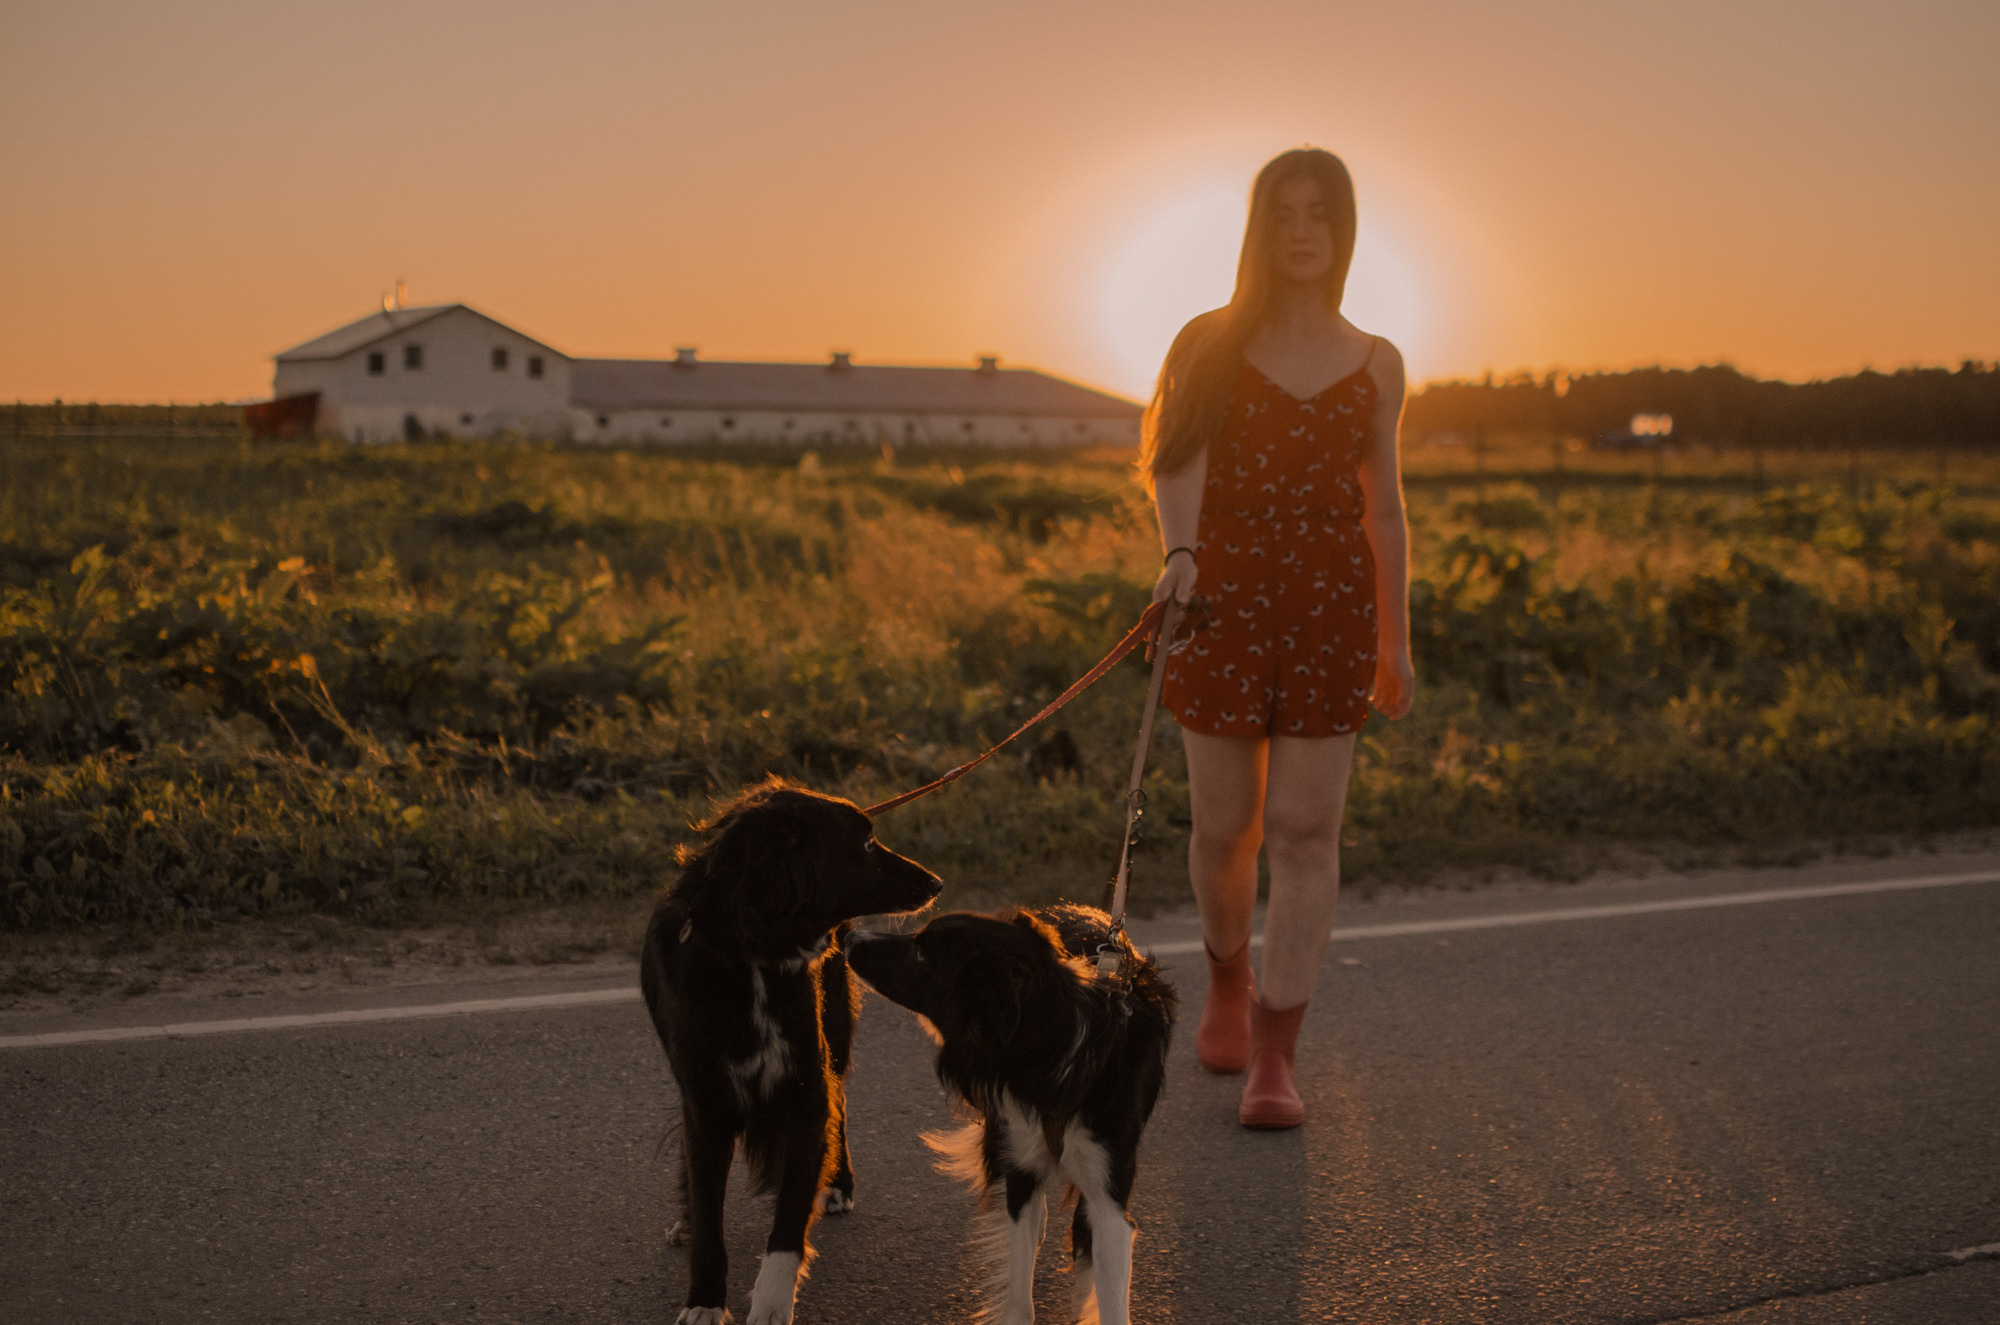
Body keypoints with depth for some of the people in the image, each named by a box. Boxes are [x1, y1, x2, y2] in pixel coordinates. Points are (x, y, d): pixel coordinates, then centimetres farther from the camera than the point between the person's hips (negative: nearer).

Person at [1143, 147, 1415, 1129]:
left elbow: (1383, 506, 13)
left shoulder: (1375, 364, 10)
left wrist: (1395, 640, 10)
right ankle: (1228, 978, 35)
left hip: (1332, 606, 1)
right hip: (1226, 601, -1)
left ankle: (1274, 1058, -2)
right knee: (1226, 826, 5)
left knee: (1304, 830, -5)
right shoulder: (1211, 343, 4)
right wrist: (1179, 553, -30)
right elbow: (1177, 465, -10)